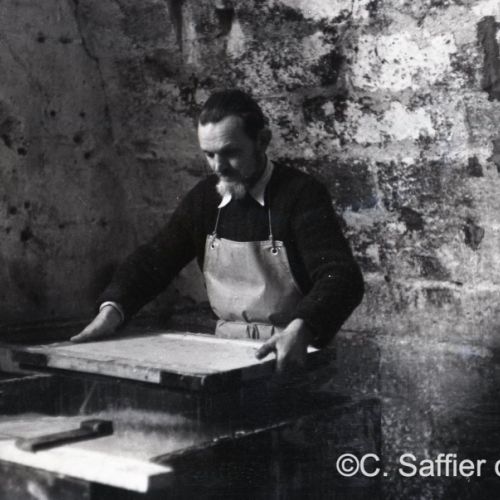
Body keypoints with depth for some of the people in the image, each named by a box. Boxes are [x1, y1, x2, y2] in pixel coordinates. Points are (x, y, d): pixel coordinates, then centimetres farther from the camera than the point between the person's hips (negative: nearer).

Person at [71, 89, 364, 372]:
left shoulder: (302, 195, -13)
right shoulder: (205, 197, 5)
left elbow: (342, 277, -23)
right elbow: (156, 259, 7)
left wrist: (301, 331, -41)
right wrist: (113, 309, -11)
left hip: (290, 359, -3)